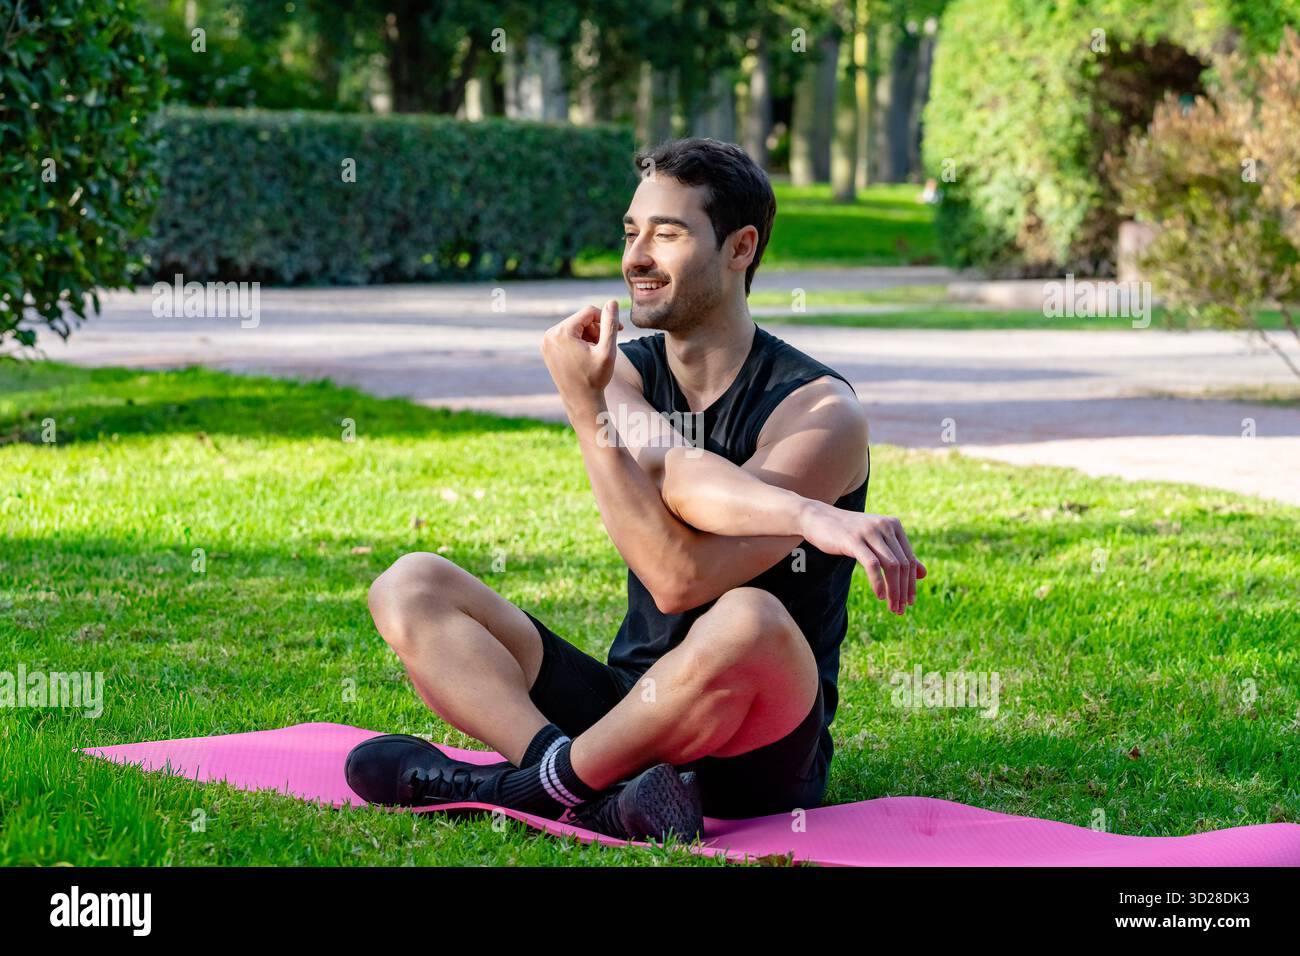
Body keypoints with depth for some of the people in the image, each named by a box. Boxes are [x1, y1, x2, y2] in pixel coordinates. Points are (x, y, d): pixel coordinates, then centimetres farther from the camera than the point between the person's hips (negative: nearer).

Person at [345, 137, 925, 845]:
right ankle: (595, 798, -30)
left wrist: (585, 409, -22)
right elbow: (675, 480, -19)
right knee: (410, 586, -7)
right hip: (629, 704, 6)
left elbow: (679, 577, -22)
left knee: (750, 621, -40)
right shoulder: (622, 369, 5)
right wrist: (809, 515, -34)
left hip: (760, 752, -6)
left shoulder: (819, 410, -11)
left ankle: (550, 781, -17)